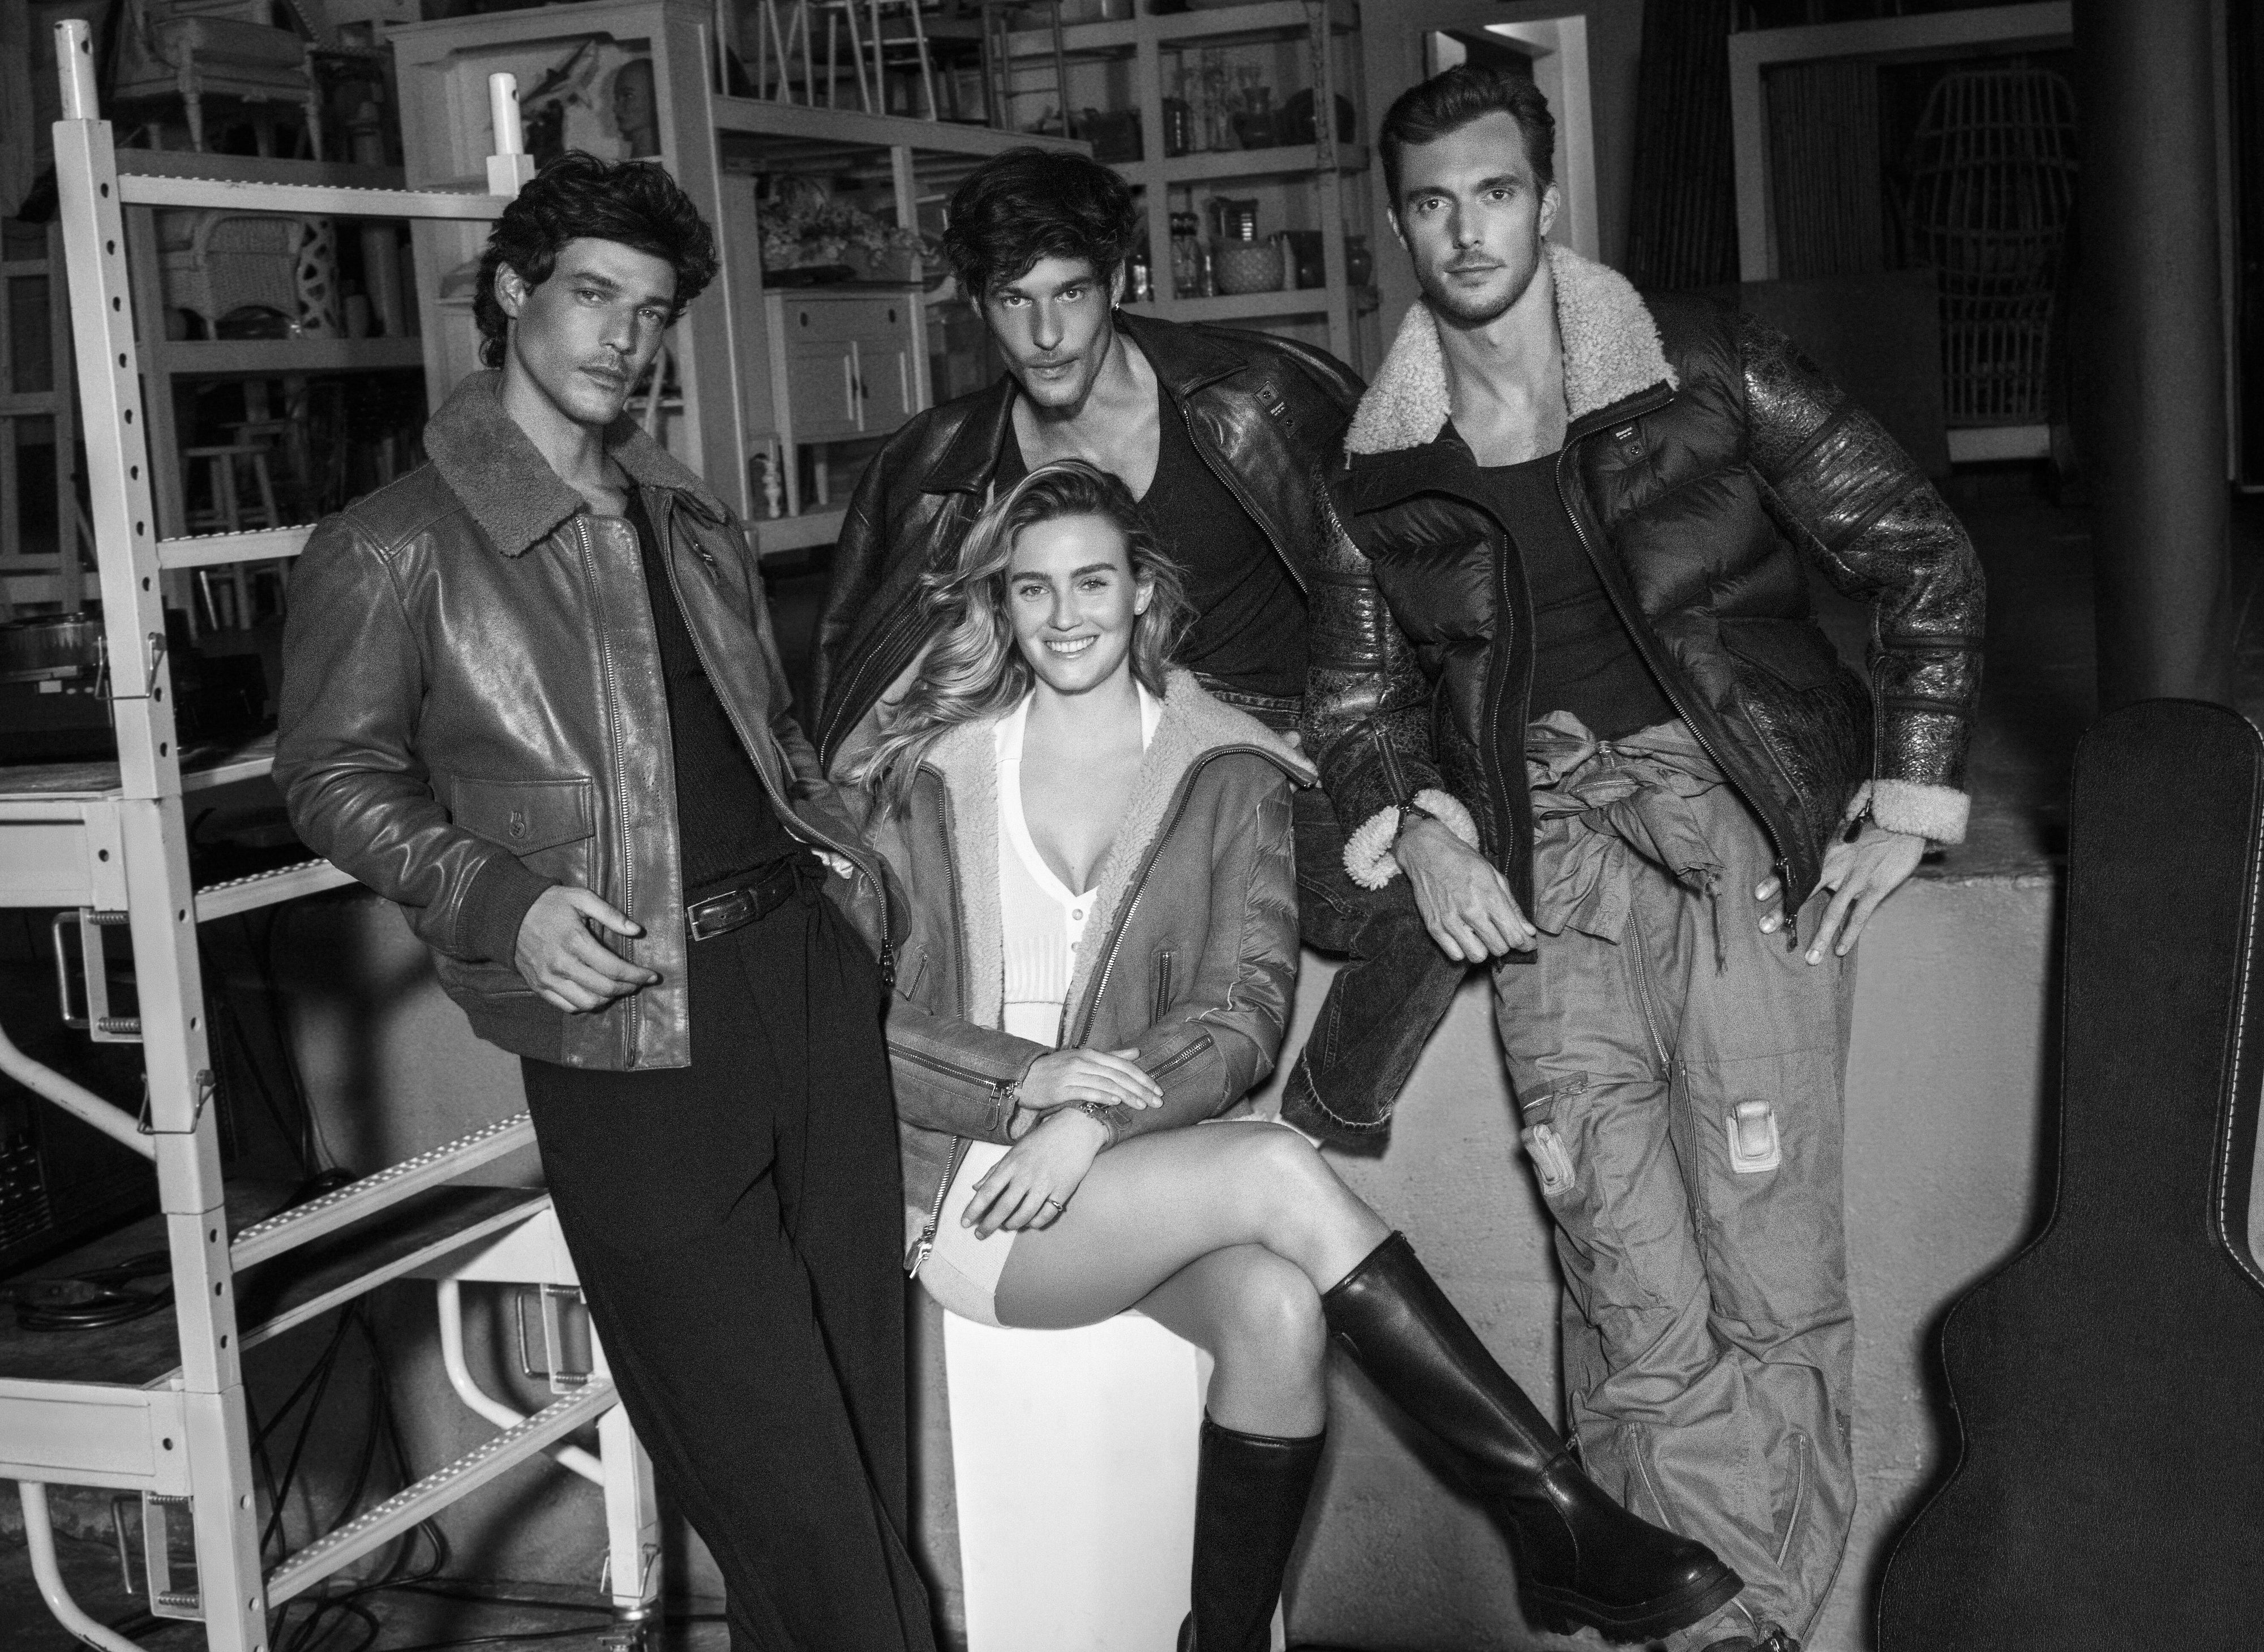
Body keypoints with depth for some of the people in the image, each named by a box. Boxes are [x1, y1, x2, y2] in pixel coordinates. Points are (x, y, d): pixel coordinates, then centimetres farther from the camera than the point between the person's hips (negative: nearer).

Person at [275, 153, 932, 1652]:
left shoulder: (693, 524, 18)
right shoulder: (398, 550, -2)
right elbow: (340, 781, -2)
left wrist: (846, 848, 12)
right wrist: (505, 901, -16)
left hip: (809, 967, 6)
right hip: (628, 1032, -6)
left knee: (870, 1406, 10)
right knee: (774, 1465, -3)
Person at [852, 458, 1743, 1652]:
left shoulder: (1226, 776, 8)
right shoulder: (932, 778, 7)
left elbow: (1244, 1017, -2)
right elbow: (865, 1016, 0)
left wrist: (1101, 1117, -20)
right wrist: (1023, 1085, -18)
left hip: (1155, 1169, 2)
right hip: (973, 1187, -2)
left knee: (1277, 1310, -32)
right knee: (1276, 1172, -28)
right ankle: (1563, 1529, -25)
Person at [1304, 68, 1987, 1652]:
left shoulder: (1705, 365, -2)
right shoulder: (1382, 459, 6)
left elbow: (1925, 558, 3)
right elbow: (1359, 684, 18)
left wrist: (1910, 798, -3)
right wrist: (1414, 826, -1)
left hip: (1742, 824, -2)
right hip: (1539, 867, 2)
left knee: (1772, 1268, -6)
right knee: (1629, 1293, -3)